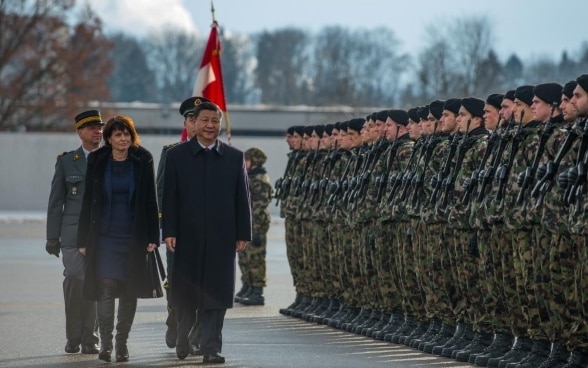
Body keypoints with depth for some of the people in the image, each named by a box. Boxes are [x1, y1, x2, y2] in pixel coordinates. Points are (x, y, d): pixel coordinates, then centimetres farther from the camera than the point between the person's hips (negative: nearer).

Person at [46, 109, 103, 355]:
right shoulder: (66, 161, 9)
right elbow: (56, 201, 8)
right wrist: (52, 237, 4)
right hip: (74, 232, -1)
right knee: (74, 280, -9)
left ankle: (90, 339, 4)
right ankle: (73, 338, 1)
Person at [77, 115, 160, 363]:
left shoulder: (143, 161, 2)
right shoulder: (97, 162, 3)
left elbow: (151, 200, 2)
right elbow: (88, 201, 5)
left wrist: (152, 237, -4)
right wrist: (83, 239, 2)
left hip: (134, 236, 1)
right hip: (104, 235, 0)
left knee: (129, 291, 4)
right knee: (106, 287, -12)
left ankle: (122, 343, 14)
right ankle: (105, 342, -7)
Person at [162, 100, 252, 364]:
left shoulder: (234, 157, 7)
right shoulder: (176, 156, 4)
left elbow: (242, 199, 6)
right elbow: (169, 198, 1)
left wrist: (243, 234, 1)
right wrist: (169, 232, -6)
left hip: (222, 238, 0)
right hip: (187, 237, 0)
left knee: (216, 293, -2)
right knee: (185, 292, 8)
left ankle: (211, 347, 1)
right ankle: (183, 339, 28)